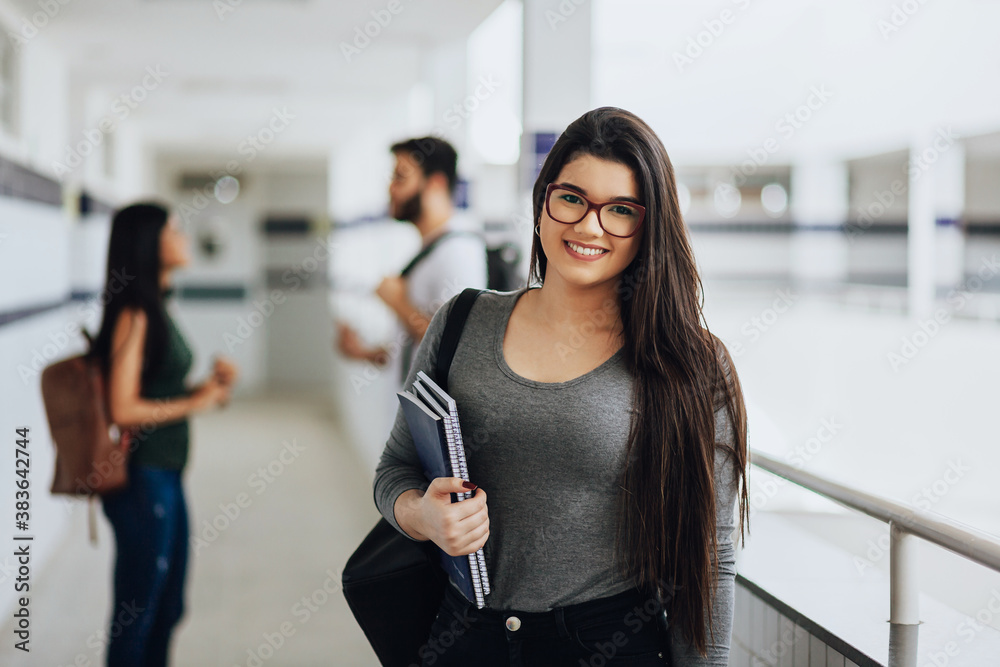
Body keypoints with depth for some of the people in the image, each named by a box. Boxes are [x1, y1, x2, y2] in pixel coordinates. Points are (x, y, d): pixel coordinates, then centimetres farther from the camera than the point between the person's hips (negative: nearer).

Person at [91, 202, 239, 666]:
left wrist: (210, 385, -1)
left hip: (165, 475, 9)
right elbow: (124, 409, -23)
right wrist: (196, 402, -13)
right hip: (141, 478, -9)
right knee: (136, 614, 5)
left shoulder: (156, 311, 9)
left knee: (167, 608, 19)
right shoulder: (133, 316, -17)